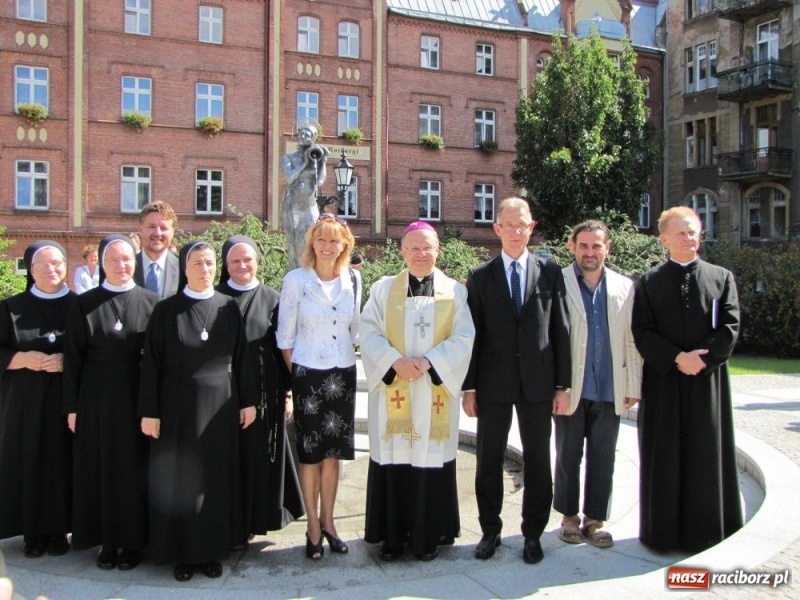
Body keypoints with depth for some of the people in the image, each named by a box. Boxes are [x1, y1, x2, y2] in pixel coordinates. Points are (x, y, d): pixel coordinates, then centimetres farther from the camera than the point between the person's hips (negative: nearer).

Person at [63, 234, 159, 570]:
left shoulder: (150, 302, 1)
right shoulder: (84, 305, 2)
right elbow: (72, 359, 2)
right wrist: (72, 406, -1)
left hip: (137, 395, -1)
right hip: (96, 397, 1)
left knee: (135, 466, 5)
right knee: (100, 466, 8)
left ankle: (133, 540, 18)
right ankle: (107, 540, 21)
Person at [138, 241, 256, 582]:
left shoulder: (229, 308, 2)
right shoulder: (166, 310, -3)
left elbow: (240, 358, 5)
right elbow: (151, 364, -3)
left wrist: (247, 401, 2)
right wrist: (149, 411, -7)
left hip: (219, 404, 2)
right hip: (177, 405, -1)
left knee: (217, 477, 8)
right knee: (179, 479, 5)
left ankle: (212, 549, 21)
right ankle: (183, 552, 18)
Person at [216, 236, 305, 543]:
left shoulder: (271, 299, 4)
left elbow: (282, 347, 4)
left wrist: (287, 393, 1)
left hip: (263, 393, 0)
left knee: (258, 456, 7)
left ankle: (252, 520, 23)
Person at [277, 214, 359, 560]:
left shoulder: (352, 279, 1)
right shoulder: (296, 279, -8)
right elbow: (285, 335, -4)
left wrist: (346, 357, 10)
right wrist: (294, 374, -2)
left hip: (343, 375, 3)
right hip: (308, 375, -3)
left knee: (333, 451, 11)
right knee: (310, 452, 6)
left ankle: (327, 521, 26)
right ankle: (313, 525, 19)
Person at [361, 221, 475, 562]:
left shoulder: (455, 291, 5)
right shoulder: (383, 289, 6)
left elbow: (463, 338, -2)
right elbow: (369, 332, 0)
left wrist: (428, 362, -15)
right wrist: (395, 361, -15)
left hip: (435, 390, 0)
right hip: (392, 388, 0)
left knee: (431, 458, 4)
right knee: (393, 460, 4)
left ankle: (427, 535, 18)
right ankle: (392, 535, 17)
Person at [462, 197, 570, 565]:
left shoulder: (550, 273, 4)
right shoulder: (480, 277, 3)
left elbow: (561, 331, 3)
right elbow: (472, 334, 1)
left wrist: (563, 384, 0)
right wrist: (468, 387, -1)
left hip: (538, 383, 0)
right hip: (493, 383, 0)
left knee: (537, 461, 8)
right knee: (489, 460, 9)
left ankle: (533, 534, 23)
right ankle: (490, 531, 25)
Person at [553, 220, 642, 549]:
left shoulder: (624, 287, 6)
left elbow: (631, 340, 7)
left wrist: (633, 386, 4)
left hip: (609, 390, 2)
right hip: (571, 388, -2)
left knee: (603, 460, 9)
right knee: (568, 457, 10)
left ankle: (595, 520, 23)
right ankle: (569, 516, 26)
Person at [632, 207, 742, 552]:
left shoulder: (722, 278, 7)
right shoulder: (648, 283, 4)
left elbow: (730, 327, -1)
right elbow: (642, 332, -4)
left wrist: (700, 359, -14)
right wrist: (678, 358, -16)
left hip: (708, 382, 1)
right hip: (662, 382, -1)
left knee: (705, 456, 8)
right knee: (662, 458, 4)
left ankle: (702, 530, 22)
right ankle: (661, 532, 16)